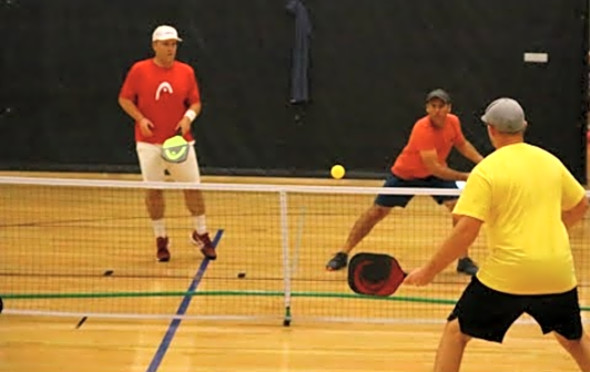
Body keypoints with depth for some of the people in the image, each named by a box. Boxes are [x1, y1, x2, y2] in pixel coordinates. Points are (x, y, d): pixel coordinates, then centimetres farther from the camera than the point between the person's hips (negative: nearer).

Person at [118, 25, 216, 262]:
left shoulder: (186, 72, 3)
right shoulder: (139, 70, -2)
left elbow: (195, 102, 9)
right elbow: (124, 99, 3)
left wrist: (188, 117, -12)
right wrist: (140, 118, -13)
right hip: (149, 143, -1)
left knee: (193, 186, 2)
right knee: (153, 189, 2)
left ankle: (201, 234, 20)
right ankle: (161, 240, 17)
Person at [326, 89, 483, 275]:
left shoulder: (453, 122, -14)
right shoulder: (423, 129, -35)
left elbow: (462, 145, 8)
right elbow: (434, 167, -37)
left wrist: (483, 162, -4)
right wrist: (465, 177, -36)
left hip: (436, 173, 5)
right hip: (405, 174, -5)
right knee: (377, 211, -1)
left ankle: (463, 260, 2)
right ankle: (343, 254, 12)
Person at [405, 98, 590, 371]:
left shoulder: (486, 170, -8)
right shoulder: (550, 161, 8)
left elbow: (466, 230, -15)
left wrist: (429, 271, -8)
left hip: (508, 275, -5)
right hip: (558, 272, 5)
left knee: (456, 331, 9)